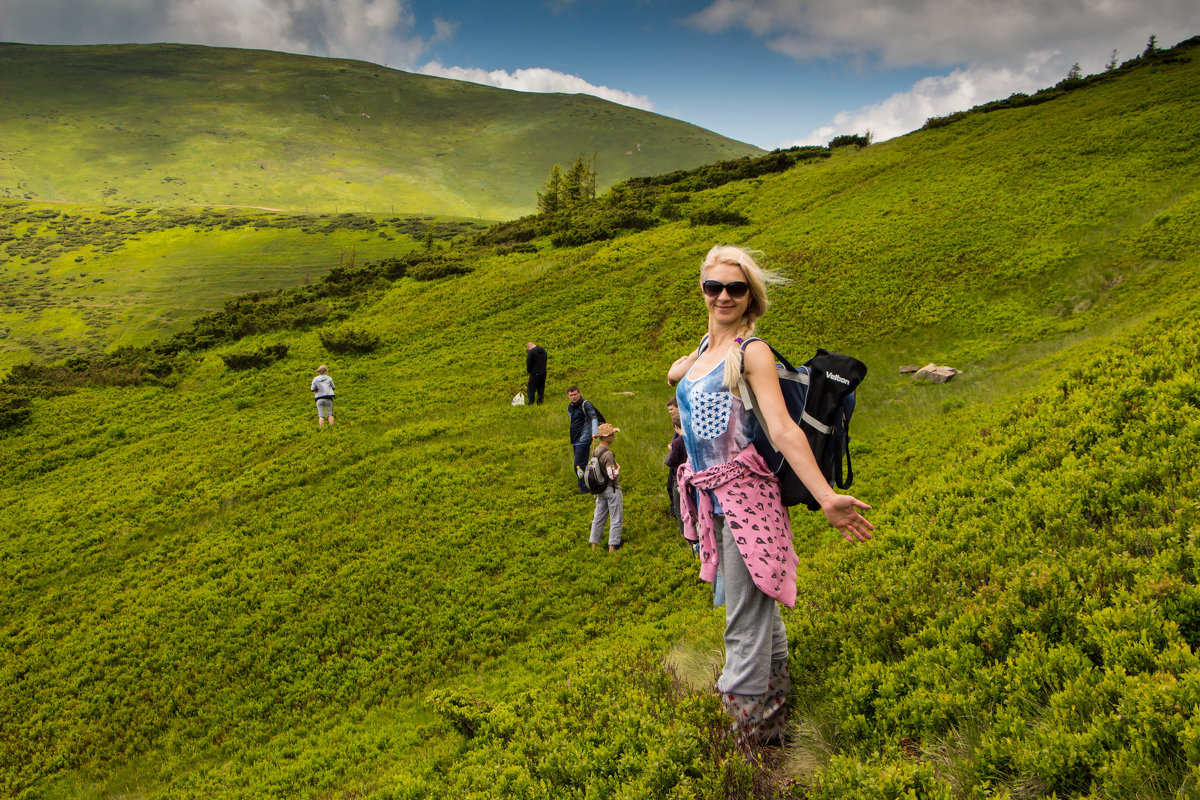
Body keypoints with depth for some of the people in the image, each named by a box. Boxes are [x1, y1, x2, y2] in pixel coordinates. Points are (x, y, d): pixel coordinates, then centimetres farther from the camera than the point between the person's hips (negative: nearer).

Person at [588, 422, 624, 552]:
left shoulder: (596, 451, 5)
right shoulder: (607, 454, -22)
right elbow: (612, 475, -25)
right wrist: (618, 468, -5)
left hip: (601, 489, 8)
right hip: (612, 489, -8)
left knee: (598, 518, 14)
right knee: (616, 520, 2)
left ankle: (594, 545, 20)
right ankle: (612, 547, 4)